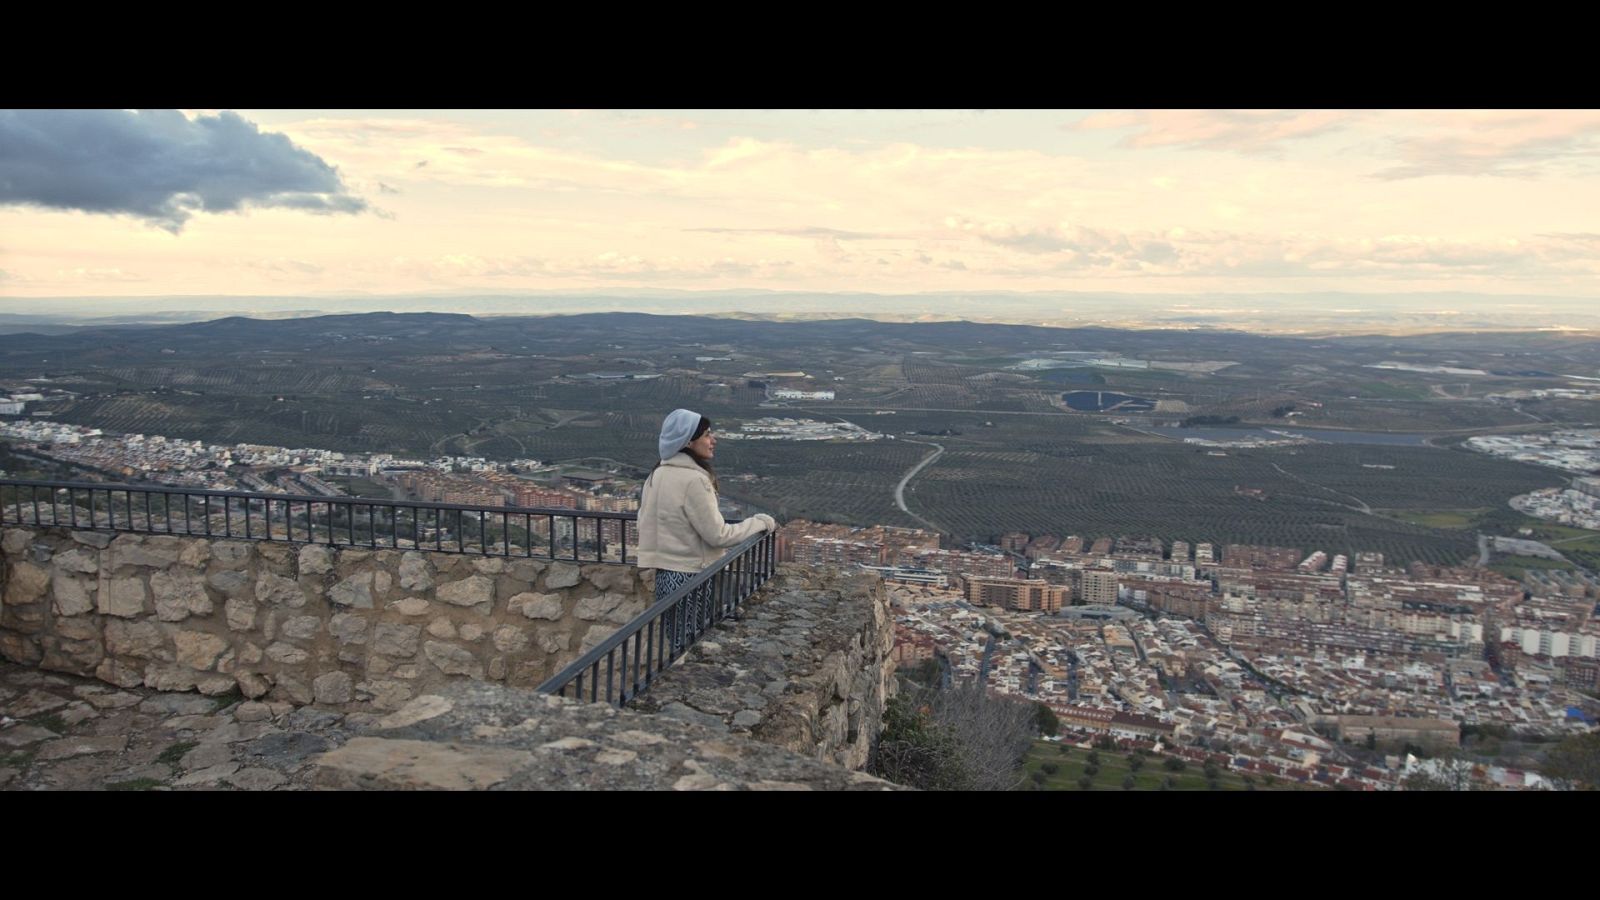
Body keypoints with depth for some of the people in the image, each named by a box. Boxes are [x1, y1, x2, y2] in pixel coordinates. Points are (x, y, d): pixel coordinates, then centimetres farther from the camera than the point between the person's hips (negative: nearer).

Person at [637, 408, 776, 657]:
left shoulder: (658, 475, 7)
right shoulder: (693, 479, -19)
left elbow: (645, 521, 16)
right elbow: (718, 535, -17)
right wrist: (761, 522, -7)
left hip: (665, 574, 8)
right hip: (691, 578, -8)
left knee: (676, 646, 15)